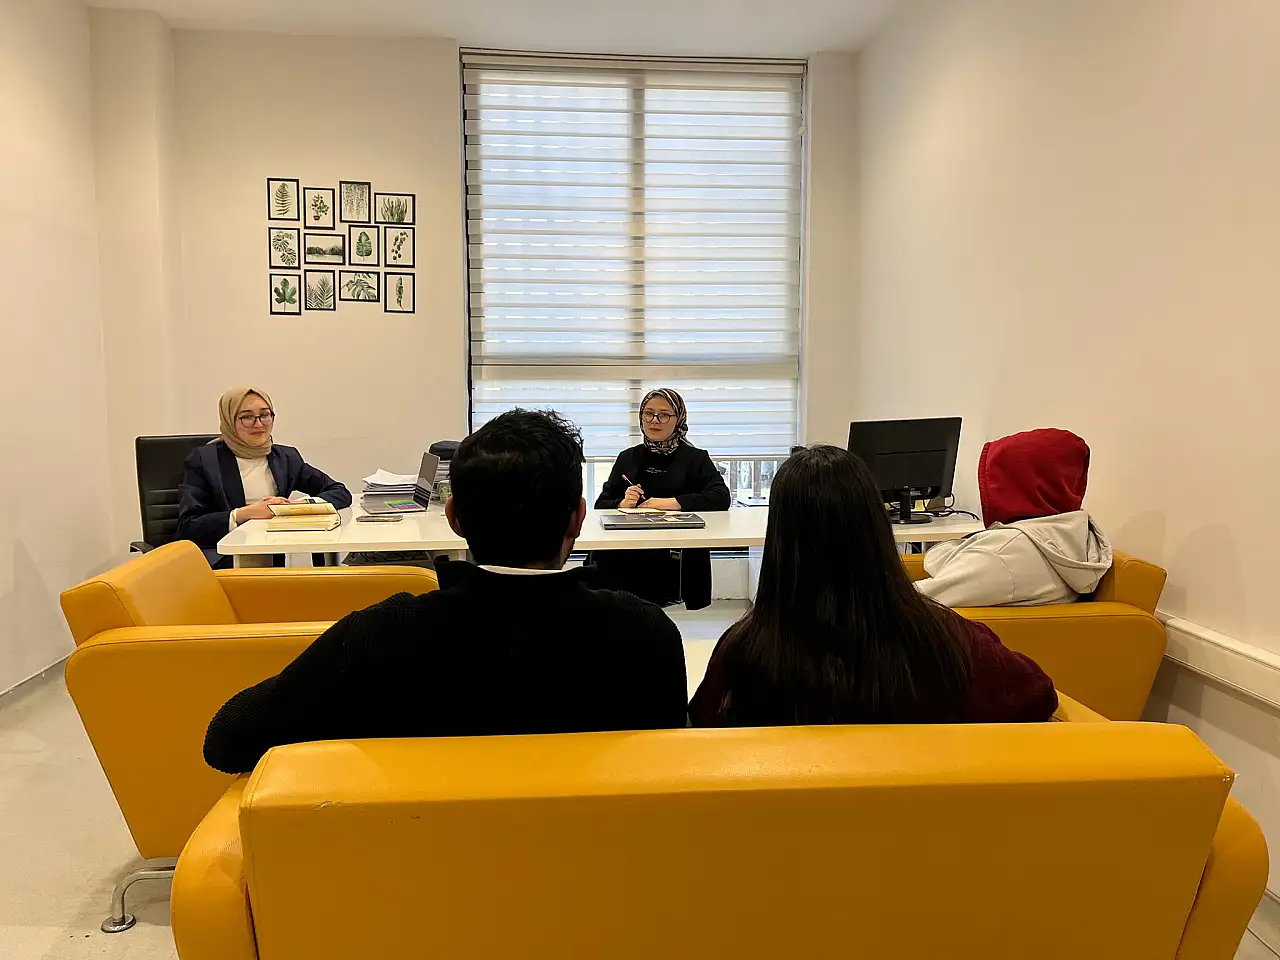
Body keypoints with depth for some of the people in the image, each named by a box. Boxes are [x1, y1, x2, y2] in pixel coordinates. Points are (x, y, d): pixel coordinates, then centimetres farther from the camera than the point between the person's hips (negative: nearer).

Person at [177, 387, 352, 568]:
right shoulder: (203, 459, 4)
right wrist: (244, 514, -15)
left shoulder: (286, 458, 14)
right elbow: (187, 528, -4)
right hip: (222, 558, -4)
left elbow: (341, 493, 10)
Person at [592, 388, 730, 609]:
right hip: (628, 553, 3)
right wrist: (623, 504, -8)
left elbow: (721, 497, -6)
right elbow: (600, 506, 15)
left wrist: (671, 503, -14)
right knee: (600, 561, -31)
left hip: (678, 559, -3)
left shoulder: (696, 458, 11)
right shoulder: (628, 458, 20)